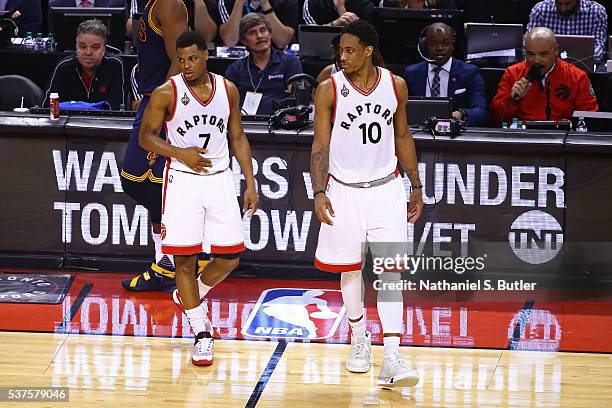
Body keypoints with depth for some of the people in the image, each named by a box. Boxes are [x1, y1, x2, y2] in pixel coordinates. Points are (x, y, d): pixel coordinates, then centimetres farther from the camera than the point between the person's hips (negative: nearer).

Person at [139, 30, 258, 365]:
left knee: (229, 257, 2)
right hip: (182, 181, -3)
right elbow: (145, 137, -4)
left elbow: (238, 138, 11)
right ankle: (202, 334, 3)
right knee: (184, 258, -4)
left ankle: (189, 298, 30)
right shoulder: (166, 93, -8)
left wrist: (250, 182, 5)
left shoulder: (227, 90, 3)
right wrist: (181, 153, -19)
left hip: (220, 179, 3)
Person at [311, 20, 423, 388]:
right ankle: (359, 338, 34)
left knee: (389, 271, -8)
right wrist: (319, 192, -13)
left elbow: (402, 137, 11)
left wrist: (417, 186, 11)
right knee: (351, 268, 11)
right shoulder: (330, 90, -7)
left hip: (386, 188, 1)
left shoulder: (395, 86, -1)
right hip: (345, 189, -1)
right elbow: (321, 145, -4)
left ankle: (392, 359, -14)